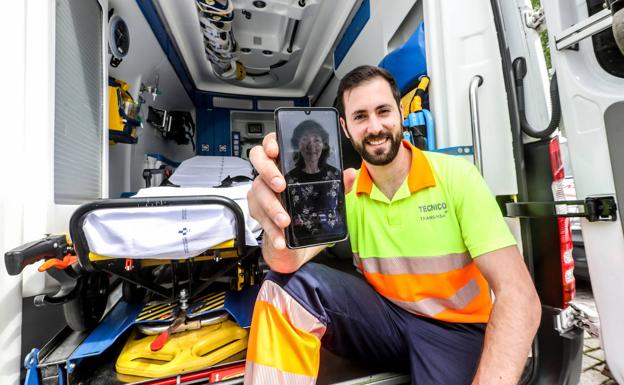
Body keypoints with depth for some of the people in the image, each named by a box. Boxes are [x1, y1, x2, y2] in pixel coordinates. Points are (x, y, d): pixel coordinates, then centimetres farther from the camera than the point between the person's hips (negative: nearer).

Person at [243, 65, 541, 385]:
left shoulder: (457, 176, -13)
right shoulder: (344, 189, -6)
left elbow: (518, 296, -17)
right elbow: (289, 261, -22)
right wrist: (280, 230, -46)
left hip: (454, 329, -1)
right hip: (387, 318, 2)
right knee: (290, 283, -22)